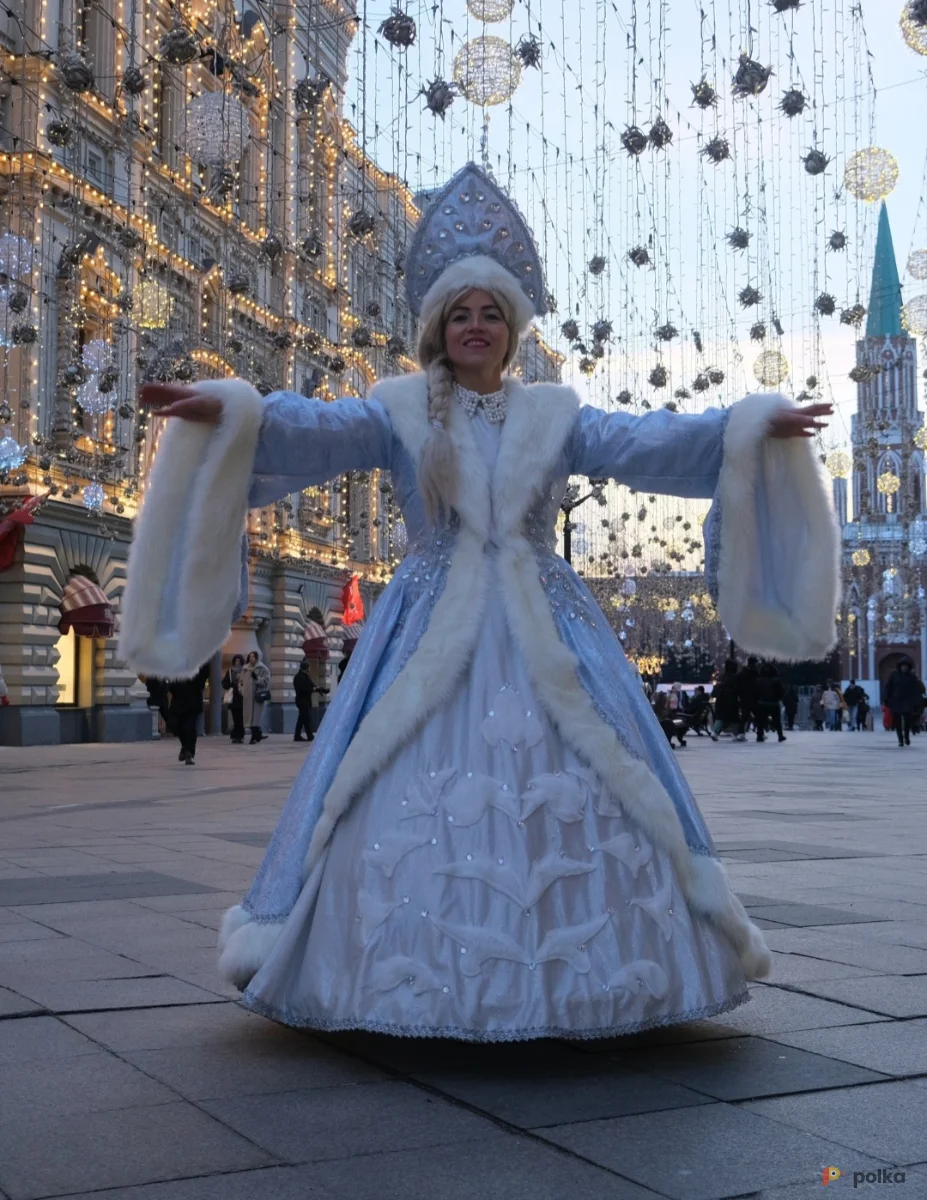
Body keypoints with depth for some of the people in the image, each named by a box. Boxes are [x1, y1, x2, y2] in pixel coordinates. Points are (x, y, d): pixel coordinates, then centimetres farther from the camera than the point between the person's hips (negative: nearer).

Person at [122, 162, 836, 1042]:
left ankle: (563, 979, 9)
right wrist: (229, 413, -33)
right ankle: (422, 989, 5)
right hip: (432, 631, -1)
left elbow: (650, 443, -2)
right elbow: (312, 431, -13)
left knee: (564, 793, -3)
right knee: (418, 797, -7)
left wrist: (752, 427, -16)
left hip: (542, 631, 2)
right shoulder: (399, 411, 4)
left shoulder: (554, 415, 10)